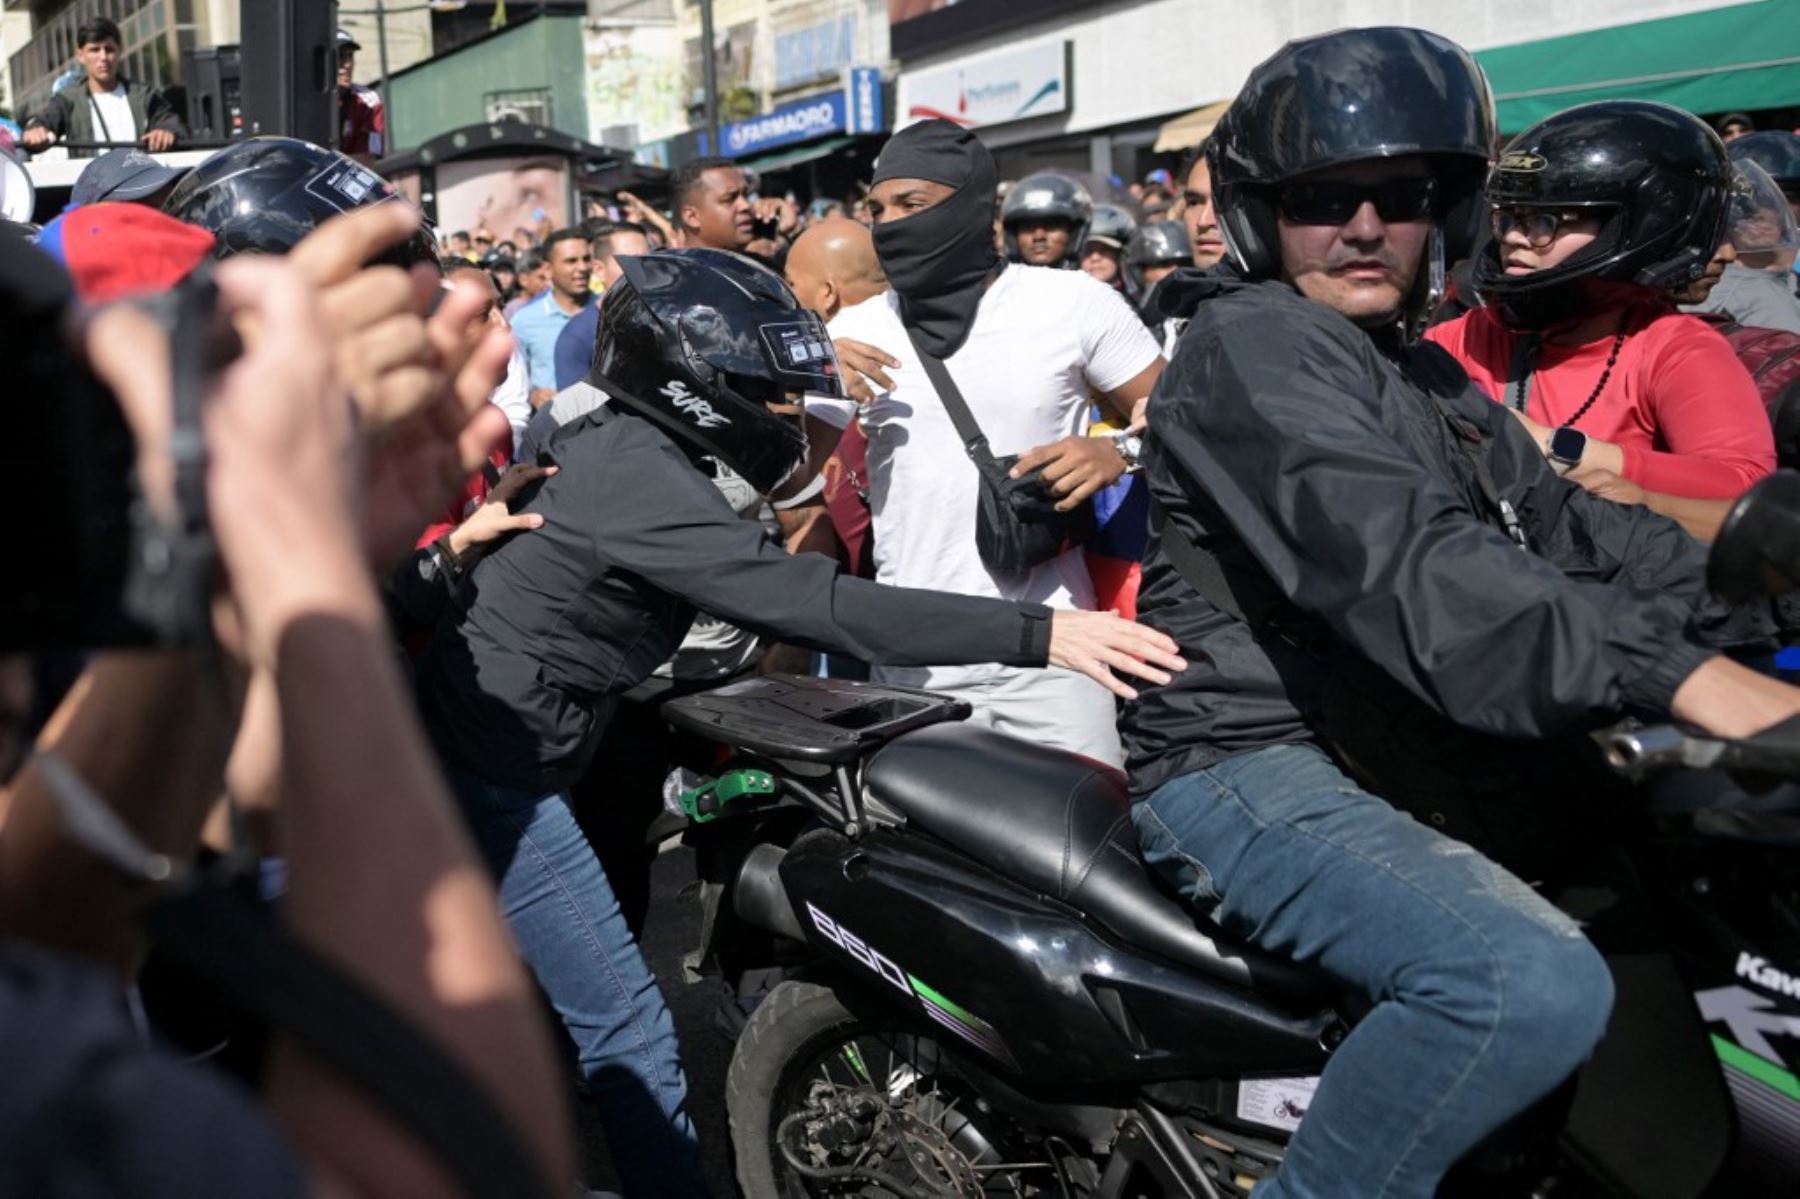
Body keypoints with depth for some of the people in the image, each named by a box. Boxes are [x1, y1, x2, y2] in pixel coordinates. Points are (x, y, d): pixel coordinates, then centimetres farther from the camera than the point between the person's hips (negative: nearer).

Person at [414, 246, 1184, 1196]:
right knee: (626, 1027, -6)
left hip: (463, 743, 10)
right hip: (492, 768, -10)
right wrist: (1038, 632, -34)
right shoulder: (640, 477, -23)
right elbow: (812, 604, -32)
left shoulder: (614, 441, 6)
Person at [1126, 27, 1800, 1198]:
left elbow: (1559, 524, 11)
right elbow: (1400, 563, -27)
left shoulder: (1427, 375, 21)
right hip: (1253, 765, -10)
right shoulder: (1252, 343, -12)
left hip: (1412, 757, 10)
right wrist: (1668, 669, -34)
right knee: (1536, 985, -30)